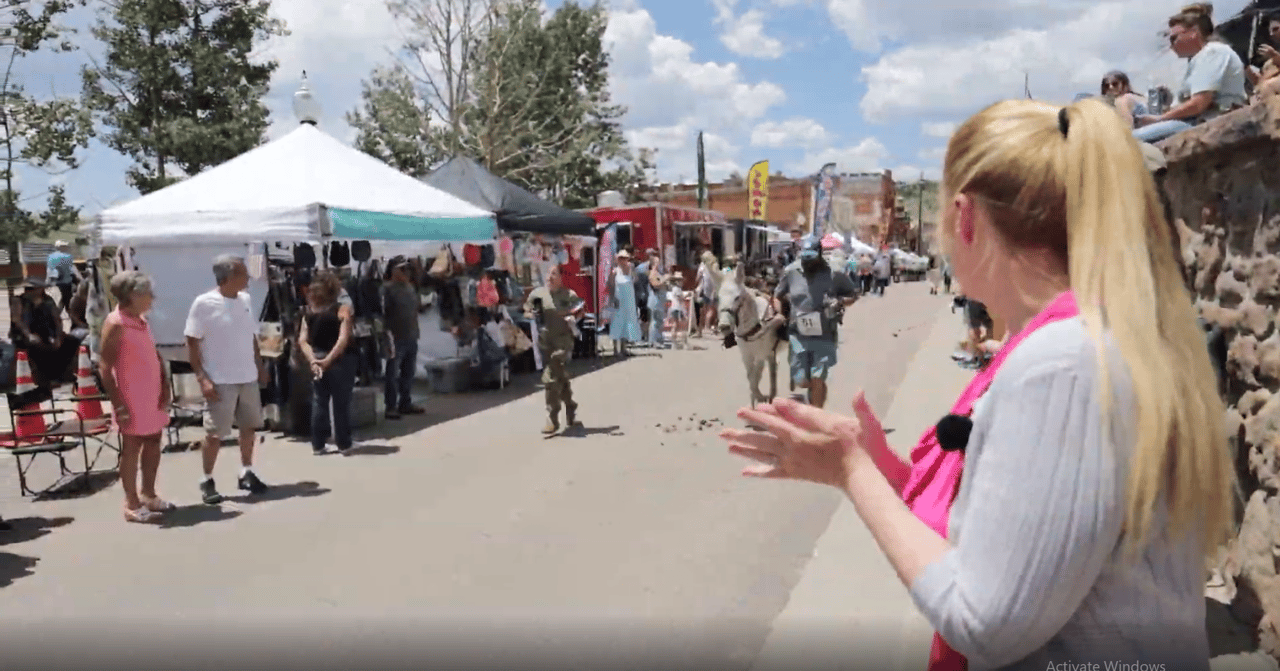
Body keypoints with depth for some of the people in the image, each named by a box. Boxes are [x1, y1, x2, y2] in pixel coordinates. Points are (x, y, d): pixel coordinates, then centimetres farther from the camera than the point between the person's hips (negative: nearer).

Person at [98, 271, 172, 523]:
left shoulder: (141, 320, 10)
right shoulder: (115, 324, -14)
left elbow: (155, 355, 16)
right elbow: (104, 367, -16)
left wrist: (165, 386, 6)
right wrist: (117, 404, -19)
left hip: (152, 394, 8)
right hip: (132, 397, -8)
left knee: (153, 442, 13)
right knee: (132, 447, 0)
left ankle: (148, 495, 26)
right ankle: (132, 504, 10)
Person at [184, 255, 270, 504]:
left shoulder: (245, 299, 5)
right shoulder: (204, 303, -13)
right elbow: (192, 344, -12)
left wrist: (260, 366, 14)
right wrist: (202, 378, -17)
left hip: (248, 378, 6)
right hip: (220, 381, -6)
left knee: (249, 427, 15)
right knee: (215, 433, 1)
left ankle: (246, 473, 29)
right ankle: (207, 481, 15)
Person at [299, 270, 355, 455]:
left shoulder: (309, 312, 5)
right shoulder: (342, 310, -9)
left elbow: (302, 340, -2)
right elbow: (343, 339, -19)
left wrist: (312, 360, -9)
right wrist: (328, 360, -17)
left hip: (317, 360, 4)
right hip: (339, 361, -4)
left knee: (318, 403, 12)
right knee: (341, 403, 5)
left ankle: (317, 444, 15)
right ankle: (343, 444, 11)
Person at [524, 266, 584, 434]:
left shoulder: (569, 295, -2)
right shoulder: (537, 293, 4)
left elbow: (580, 311, 11)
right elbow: (526, 311, 13)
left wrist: (574, 318, -10)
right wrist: (532, 315, -8)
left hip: (563, 340, -4)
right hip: (544, 341, 4)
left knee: (551, 379, -13)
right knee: (561, 379, 16)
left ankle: (552, 420, -5)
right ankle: (571, 413, 32)